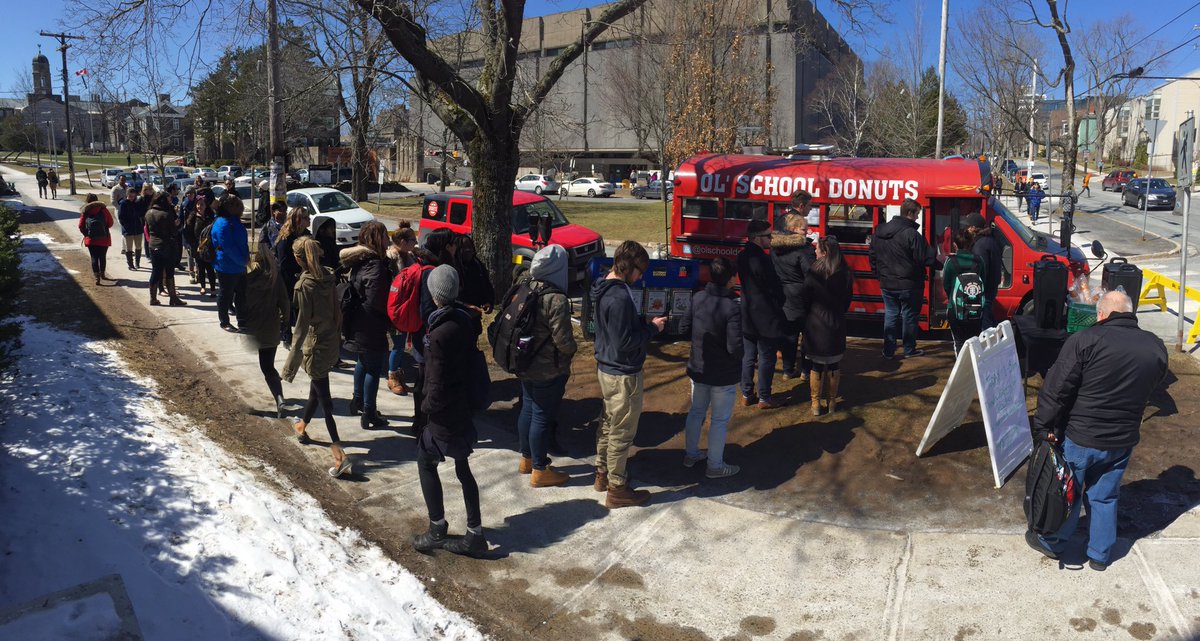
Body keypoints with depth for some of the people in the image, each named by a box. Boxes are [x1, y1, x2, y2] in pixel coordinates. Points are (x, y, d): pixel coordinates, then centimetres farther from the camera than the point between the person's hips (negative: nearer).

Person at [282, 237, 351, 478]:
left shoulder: (304, 285, -20)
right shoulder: (329, 277, -1)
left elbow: (302, 324, -19)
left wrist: (291, 362, -14)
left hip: (315, 346, -7)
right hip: (332, 342, 7)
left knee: (323, 397, -3)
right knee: (317, 388, 25)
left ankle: (339, 454, -6)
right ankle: (302, 426, 49)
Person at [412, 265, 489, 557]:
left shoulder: (439, 335, -25)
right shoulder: (466, 321, -1)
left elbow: (437, 383, -21)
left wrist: (427, 406, -2)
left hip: (443, 412, -7)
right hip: (463, 408, 7)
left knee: (426, 462, 13)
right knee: (463, 469, 15)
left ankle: (437, 528, 17)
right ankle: (475, 534, 19)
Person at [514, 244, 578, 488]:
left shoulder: (524, 284, -3)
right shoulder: (556, 300, -26)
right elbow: (563, 340, -25)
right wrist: (572, 349, -4)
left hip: (524, 364, 8)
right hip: (548, 370, -8)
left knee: (528, 409, 22)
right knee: (543, 416, 5)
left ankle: (527, 458, 38)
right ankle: (540, 471, 17)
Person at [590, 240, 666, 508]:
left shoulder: (603, 288, 4)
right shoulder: (619, 297, -27)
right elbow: (624, 342, -26)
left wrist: (644, 322, 6)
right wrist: (652, 328, -15)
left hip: (606, 368, 10)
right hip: (623, 375, -10)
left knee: (608, 423, 23)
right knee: (622, 433, 4)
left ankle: (603, 473, 39)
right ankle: (617, 489, 16)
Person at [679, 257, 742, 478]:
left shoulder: (698, 298, -8)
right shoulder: (733, 308, -26)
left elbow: (684, 328, 2)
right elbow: (735, 348, -26)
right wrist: (740, 351, -5)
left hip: (697, 369, 6)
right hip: (723, 376, -6)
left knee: (696, 411, 23)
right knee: (720, 420, 11)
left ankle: (691, 454, 39)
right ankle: (714, 466, 23)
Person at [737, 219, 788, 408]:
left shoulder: (742, 257, 4)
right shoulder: (762, 259, -22)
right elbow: (774, 287, -15)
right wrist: (780, 306, 0)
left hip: (747, 315, 8)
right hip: (765, 316, -8)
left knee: (748, 356, 15)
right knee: (766, 358, 4)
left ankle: (747, 395, 23)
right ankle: (764, 398, 13)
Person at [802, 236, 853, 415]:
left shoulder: (813, 274, -15)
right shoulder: (845, 274, -6)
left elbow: (806, 301, -6)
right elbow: (847, 301, 5)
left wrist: (807, 320, 11)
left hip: (816, 325, -2)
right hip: (836, 325, 2)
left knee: (817, 365, 8)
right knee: (834, 365, 13)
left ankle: (816, 404, 15)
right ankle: (832, 401, 22)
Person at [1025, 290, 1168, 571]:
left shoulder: (1085, 340, -18)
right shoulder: (1156, 348, -2)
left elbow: (1057, 388, -18)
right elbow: (1149, 390, 11)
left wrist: (1043, 426, -11)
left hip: (1080, 437, -4)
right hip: (1123, 441, 4)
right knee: (1105, 497, 20)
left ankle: (1052, 543, 31)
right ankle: (1100, 554, 32)